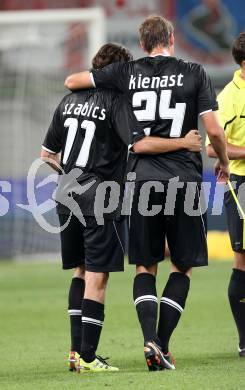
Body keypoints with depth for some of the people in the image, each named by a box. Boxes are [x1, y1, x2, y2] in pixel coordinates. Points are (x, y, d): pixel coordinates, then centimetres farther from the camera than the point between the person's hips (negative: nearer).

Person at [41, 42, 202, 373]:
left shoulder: (69, 101, 12)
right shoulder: (115, 101, -9)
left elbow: (47, 153, 18)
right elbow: (139, 143, -22)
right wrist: (185, 143, -13)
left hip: (68, 197, 7)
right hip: (99, 200, -7)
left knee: (81, 272, 18)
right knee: (97, 277, -3)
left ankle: (76, 350, 16)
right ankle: (87, 356, -4)